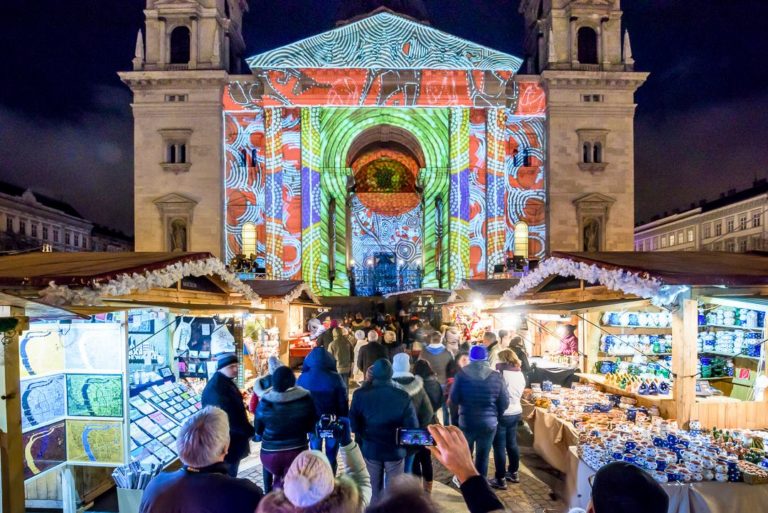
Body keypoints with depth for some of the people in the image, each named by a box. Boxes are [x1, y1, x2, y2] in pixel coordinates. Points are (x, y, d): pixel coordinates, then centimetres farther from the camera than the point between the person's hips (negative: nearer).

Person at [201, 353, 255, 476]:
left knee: (230, 475, 20)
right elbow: (230, 417, -28)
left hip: (232, 440, 9)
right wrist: (250, 431, -21)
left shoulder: (227, 382, 7)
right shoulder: (215, 388, -24)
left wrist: (247, 431, 12)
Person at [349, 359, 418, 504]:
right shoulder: (403, 396, -18)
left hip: (370, 449, 2)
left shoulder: (360, 394, -14)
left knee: (373, 491, 20)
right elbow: (412, 427, -14)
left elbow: (353, 424, -7)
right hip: (395, 451, -1)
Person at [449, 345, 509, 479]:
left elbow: (454, 399, -8)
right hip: (489, 422, 0)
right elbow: (505, 403, -5)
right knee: (483, 456, 13)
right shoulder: (496, 376, -8)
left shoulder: (462, 374, -10)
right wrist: (495, 414, 12)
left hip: (467, 421, 0)